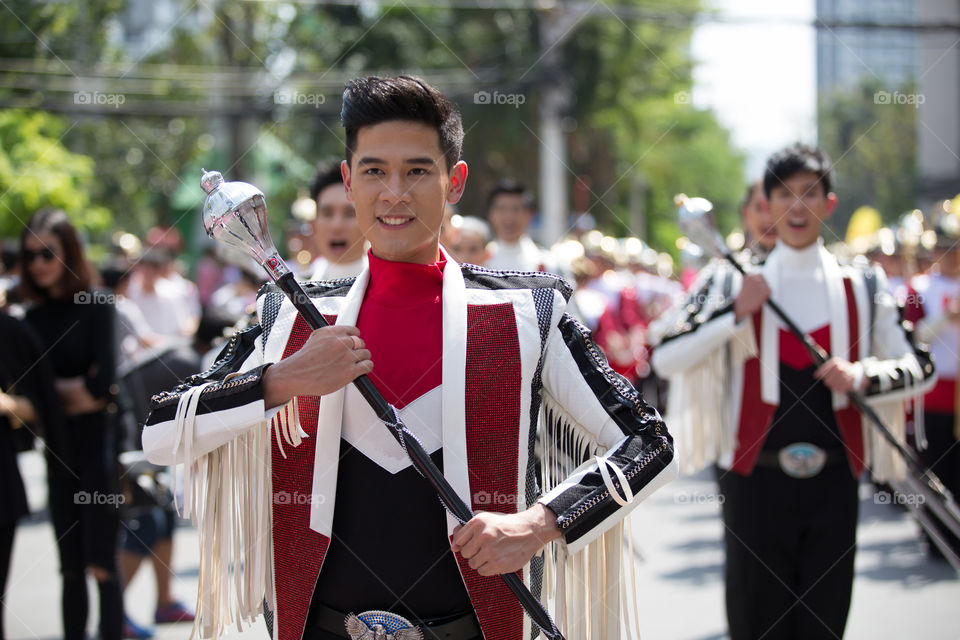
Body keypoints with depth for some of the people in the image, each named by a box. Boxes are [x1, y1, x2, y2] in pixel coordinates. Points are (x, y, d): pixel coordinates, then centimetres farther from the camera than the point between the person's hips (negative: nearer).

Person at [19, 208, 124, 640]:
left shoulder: (96, 304, -8)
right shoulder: (34, 315, 6)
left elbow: (102, 382, -17)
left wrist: (54, 390, -4)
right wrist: (72, 390, -9)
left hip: (96, 439, -5)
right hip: (57, 445, 5)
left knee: (101, 564, -5)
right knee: (70, 565, 10)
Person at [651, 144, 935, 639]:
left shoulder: (860, 286, 6)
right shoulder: (739, 285, 3)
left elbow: (920, 368, 6)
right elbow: (665, 361, -3)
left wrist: (863, 376, -13)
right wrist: (735, 313, -14)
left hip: (833, 482, 1)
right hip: (757, 481, -1)